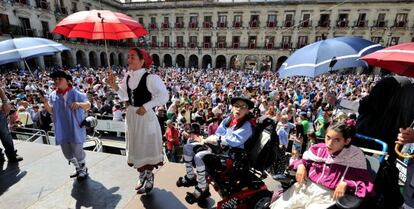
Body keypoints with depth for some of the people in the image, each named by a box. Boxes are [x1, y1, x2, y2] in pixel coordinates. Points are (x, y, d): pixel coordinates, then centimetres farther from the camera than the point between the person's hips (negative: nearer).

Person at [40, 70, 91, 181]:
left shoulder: (76, 93, -7)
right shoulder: (53, 95, 6)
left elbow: (88, 105, -8)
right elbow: (51, 111, 6)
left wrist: (79, 104, -29)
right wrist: (45, 103, -13)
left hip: (75, 128, -5)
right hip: (61, 129, 5)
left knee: (77, 151, 1)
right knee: (67, 153, 15)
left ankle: (83, 169, 25)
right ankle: (78, 168, 37)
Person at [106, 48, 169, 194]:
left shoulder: (150, 78, -18)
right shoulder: (127, 77, 4)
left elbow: (163, 96, -18)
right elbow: (124, 96, 12)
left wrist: (145, 107, -21)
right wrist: (115, 86, -3)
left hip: (146, 116, -7)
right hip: (131, 115, 7)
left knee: (146, 147, 6)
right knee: (136, 146, 18)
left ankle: (149, 180, 28)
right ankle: (142, 176, 40)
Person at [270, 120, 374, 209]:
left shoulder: (355, 157, -8)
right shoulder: (318, 148, 2)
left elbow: (367, 184, -4)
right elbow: (304, 160, 17)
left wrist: (346, 184, -19)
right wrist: (301, 166, -4)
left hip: (327, 197, -3)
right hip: (305, 188, 3)